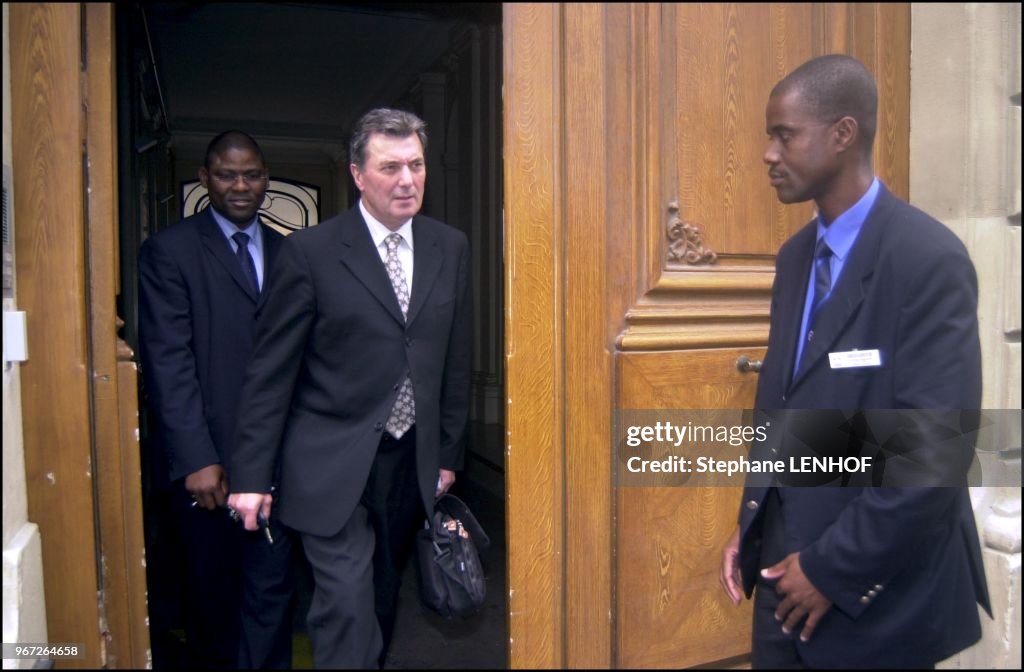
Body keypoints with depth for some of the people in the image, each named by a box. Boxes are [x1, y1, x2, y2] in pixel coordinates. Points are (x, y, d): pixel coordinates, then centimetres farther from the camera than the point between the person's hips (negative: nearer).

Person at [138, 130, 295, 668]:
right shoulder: (169, 251, -3)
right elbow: (168, 363, -10)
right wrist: (196, 458, -15)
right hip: (207, 456, -2)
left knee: (271, 583, 6)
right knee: (210, 584, 16)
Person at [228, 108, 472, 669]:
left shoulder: (450, 248, 4)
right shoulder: (310, 252, -9)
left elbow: (454, 360, 9)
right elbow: (270, 370, -7)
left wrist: (448, 453, 11)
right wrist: (251, 475, -7)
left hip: (412, 462, 5)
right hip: (333, 465, -4)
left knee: (385, 602, 17)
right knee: (347, 606, -4)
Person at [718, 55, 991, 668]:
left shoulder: (928, 258, -17)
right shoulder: (797, 254, 5)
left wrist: (836, 568, -16)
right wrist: (751, 524, 6)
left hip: (876, 588, -6)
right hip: (790, 559, 6)